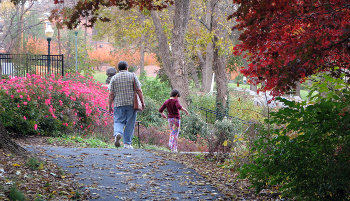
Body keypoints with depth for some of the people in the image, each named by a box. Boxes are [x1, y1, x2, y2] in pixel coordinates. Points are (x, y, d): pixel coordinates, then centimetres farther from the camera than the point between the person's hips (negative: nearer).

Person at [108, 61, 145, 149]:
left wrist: (109, 106, 7)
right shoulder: (132, 76, 5)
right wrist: (142, 102, 5)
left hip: (118, 104, 0)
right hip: (131, 104, 0)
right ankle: (127, 143, 6)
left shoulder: (114, 78, 6)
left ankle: (118, 133, -24)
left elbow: (111, 94, 2)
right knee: (130, 124, 5)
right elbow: (139, 90, 0)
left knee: (118, 121, 6)